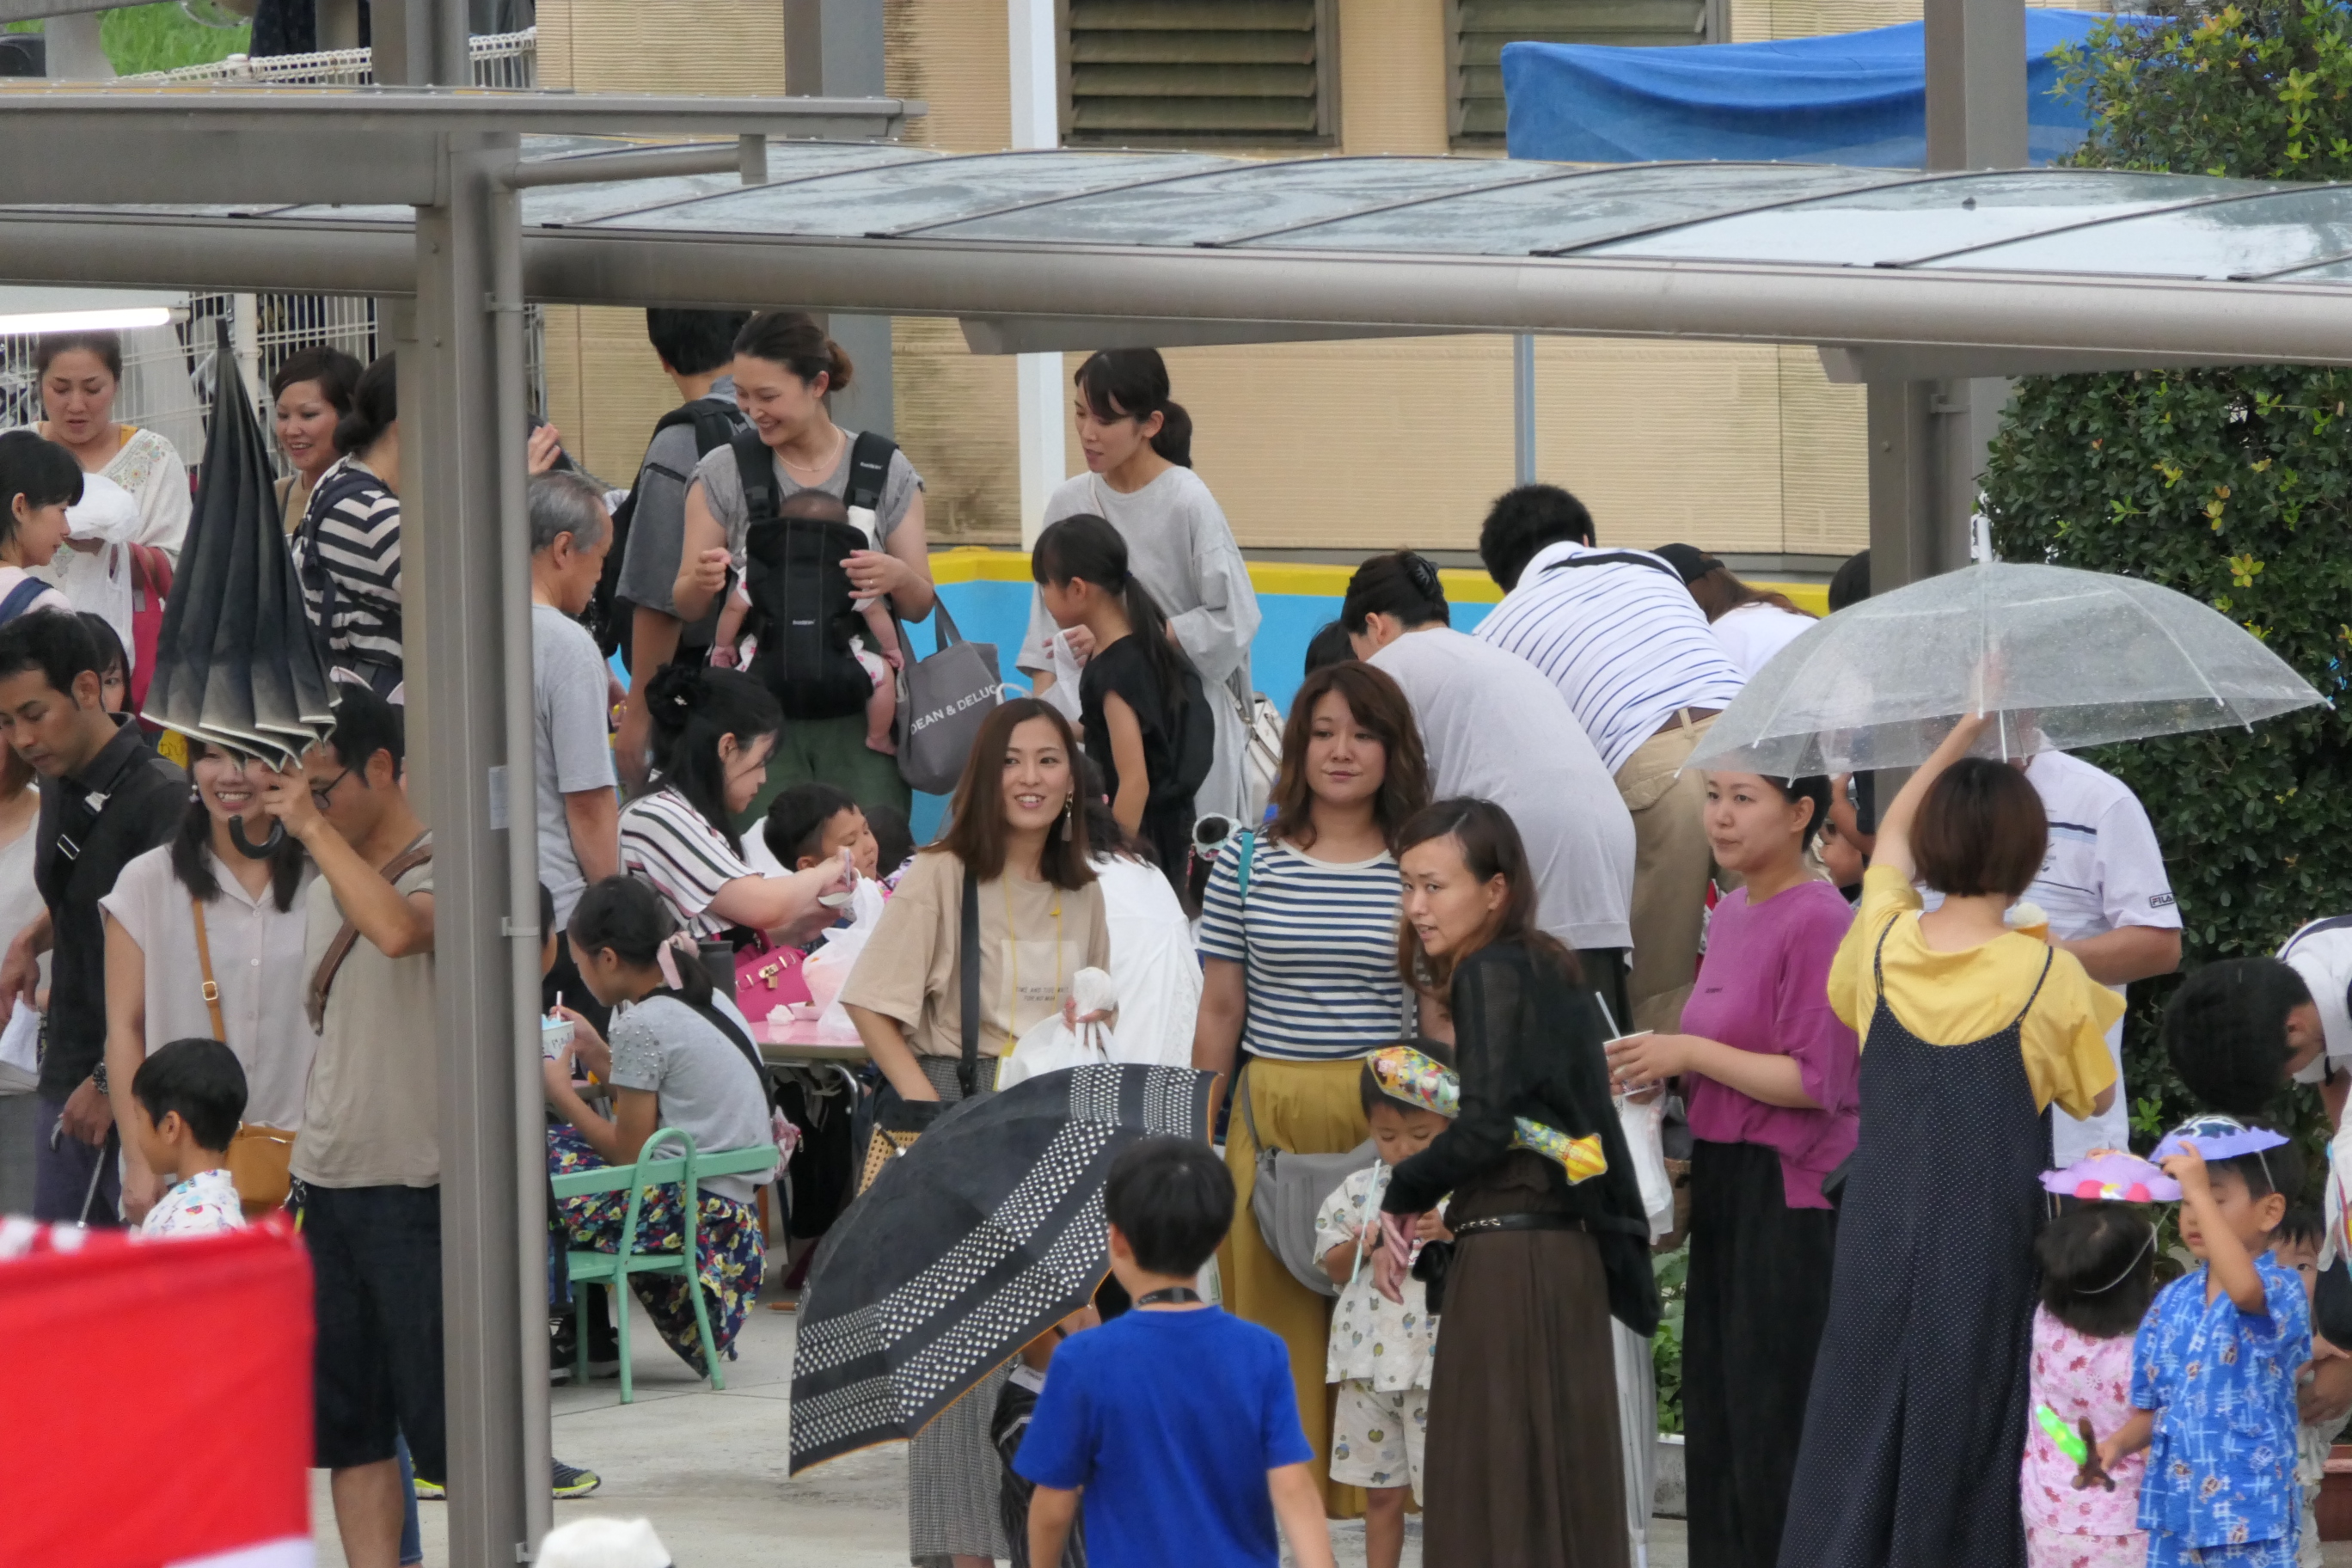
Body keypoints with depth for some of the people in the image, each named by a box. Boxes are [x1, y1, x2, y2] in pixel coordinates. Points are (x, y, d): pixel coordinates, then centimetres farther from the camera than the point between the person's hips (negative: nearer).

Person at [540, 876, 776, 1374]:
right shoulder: (710, 1001, 12)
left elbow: (629, 1150, -12)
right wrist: (597, 1054, 20)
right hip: (735, 1199, 9)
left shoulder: (642, 1025, -15)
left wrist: (561, 1094, 0)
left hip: (686, 1211, -9)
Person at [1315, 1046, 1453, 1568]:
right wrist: (1363, 1247, -8)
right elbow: (1335, 1269, 12)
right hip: (1368, 1363, 4)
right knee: (1380, 1492, 13)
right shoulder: (1360, 1190, 8)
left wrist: (1449, 1238, -24)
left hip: (1436, 1365, -4)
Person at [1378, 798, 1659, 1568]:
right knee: (1564, 1481, 10)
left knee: (1494, 1480, -5)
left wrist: (1404, 1193, -5)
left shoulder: (1491, 972, -11)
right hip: (1570, 1249, 9)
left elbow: (1484, 1125, -18)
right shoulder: (1552, 972, 13)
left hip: (1507, 1254, -9)